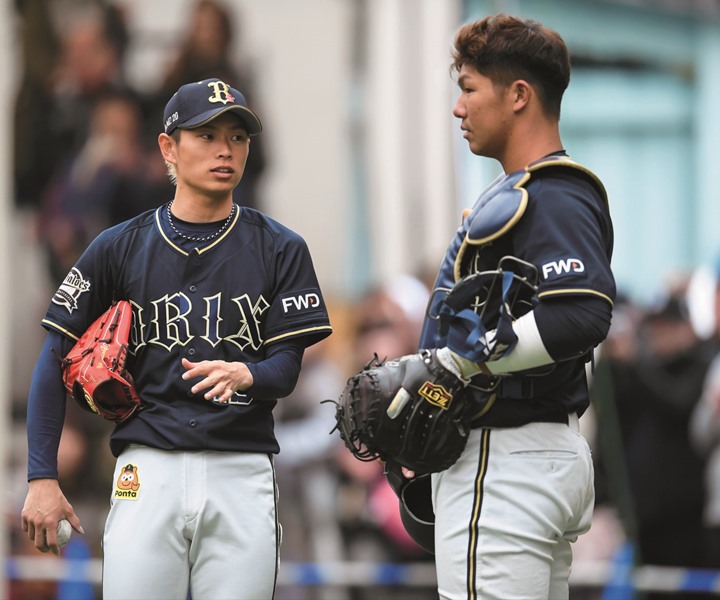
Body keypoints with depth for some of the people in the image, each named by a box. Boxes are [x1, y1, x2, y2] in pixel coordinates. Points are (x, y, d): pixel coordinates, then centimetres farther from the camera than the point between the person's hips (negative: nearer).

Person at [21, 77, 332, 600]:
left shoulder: (279, 249, 8)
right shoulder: (120, 247, 8)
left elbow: (287, 369, 2)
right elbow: (56, 359, 8)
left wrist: (244, 375, -23)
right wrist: (42, 478, -1)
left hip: (242, 474, 0)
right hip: (149, 470, 0)